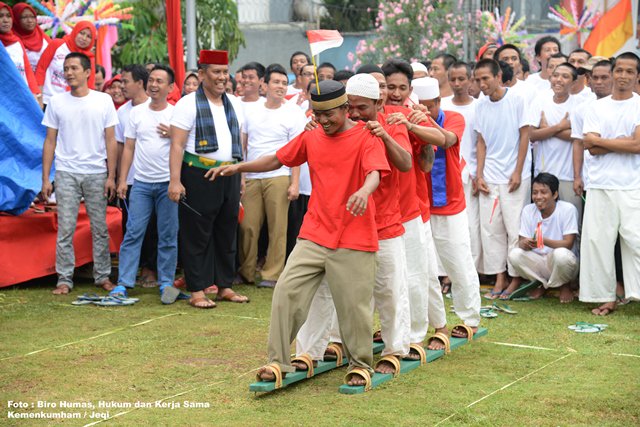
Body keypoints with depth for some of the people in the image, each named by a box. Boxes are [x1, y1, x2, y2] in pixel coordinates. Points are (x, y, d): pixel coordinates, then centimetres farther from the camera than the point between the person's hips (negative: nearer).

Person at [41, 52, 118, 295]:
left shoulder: (103, 101, 2)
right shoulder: (56, 102, 5)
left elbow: (110, 141, 3)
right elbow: (50, 141, 7)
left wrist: (111, 176, -3)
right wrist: (45, 178, 2)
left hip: (97, 173, 0)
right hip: (66, 173, 0)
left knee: (100, 228, 5)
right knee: (65, 228, -2)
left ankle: (102, 276, 14)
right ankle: (64, 279, 4)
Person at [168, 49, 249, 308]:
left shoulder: (234, 104, 14)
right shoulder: (188, 104, -6)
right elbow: (177, 145, -11)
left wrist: (241, 175, 15)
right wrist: (175, 180, -18)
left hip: (229, 176, 6)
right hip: (198, 175, -6)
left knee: (227, 234, 11)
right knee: (196, 236, -1)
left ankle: (225, 287, 21)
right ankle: (197, 291, 5)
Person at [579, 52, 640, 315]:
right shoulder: (597, 108, 10)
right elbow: (592, 148, -1)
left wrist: (602, 141, -6)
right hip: (600, 185, 3)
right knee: (598, 240, 2)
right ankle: (606, 298, 10)